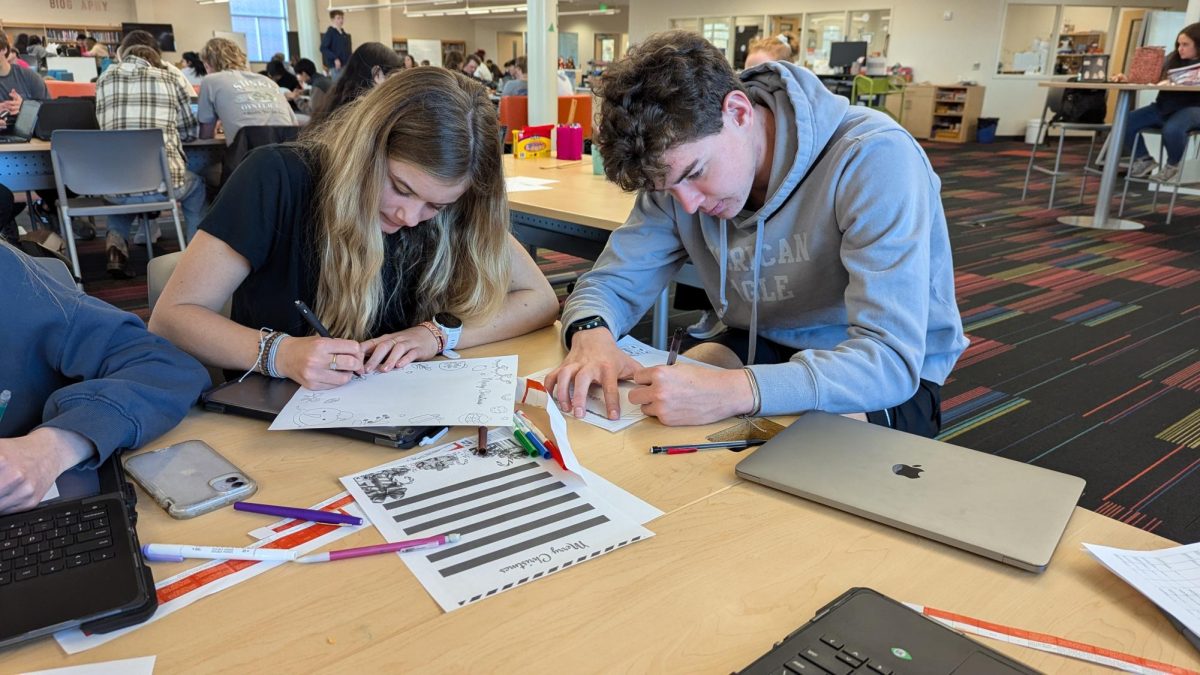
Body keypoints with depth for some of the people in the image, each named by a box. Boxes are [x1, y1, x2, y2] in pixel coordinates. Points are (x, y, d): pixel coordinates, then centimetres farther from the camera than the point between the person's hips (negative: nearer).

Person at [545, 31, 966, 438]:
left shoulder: (874, 158, -27)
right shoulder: (678, 166, -10)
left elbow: (893, 360, -34)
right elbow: (611, 282, -4)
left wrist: (735, 392, -48)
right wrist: (591, 334, -29)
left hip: (891, 376, -3)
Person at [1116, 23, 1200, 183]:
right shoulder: (1172, 59, 16)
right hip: (1164, 107, 6)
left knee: (1172, 129, -39)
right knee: (1124, 122, -15)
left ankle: (1172, 166, -7)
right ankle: (1144, 160, 5)